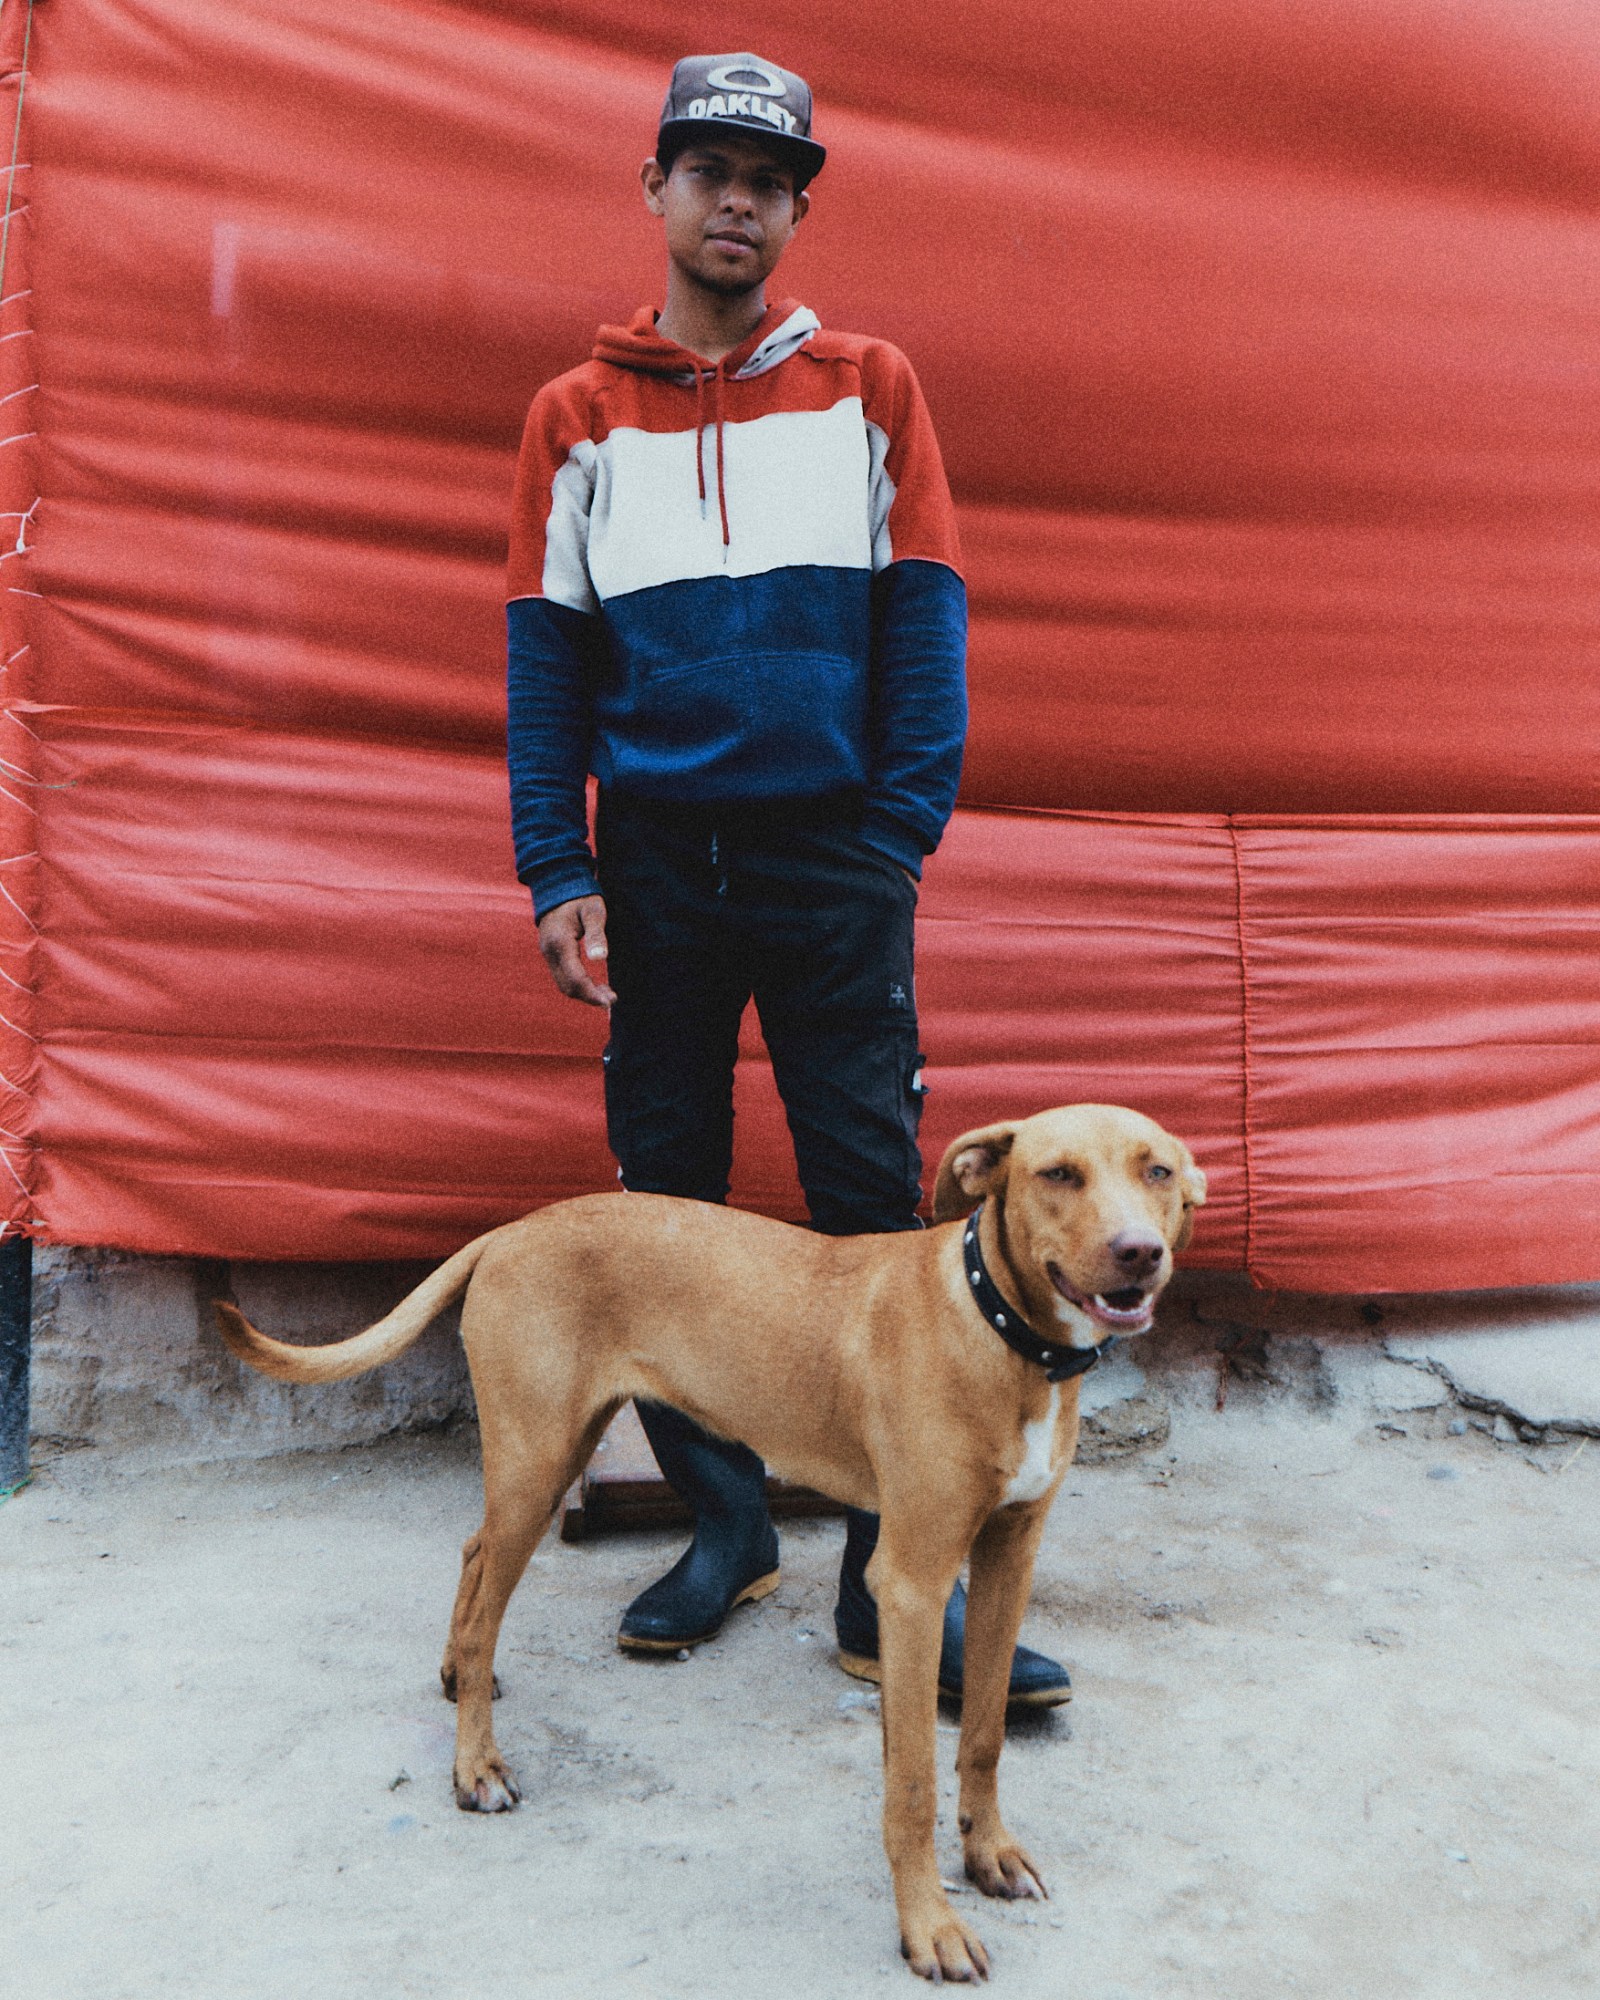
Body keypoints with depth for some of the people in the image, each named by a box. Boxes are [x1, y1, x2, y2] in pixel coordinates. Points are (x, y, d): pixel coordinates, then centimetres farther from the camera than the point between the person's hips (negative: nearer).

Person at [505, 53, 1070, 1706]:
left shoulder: (869, 391, 9)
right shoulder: (577, 416, 11)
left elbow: (924, 615, 4)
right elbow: (545, 653, 7)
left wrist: (902, 828, -7)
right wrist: (556, 872, -3)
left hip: (832, 857, -1)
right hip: (655, 866, 2)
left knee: (871, 1204, -4)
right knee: (668, 1199, 6)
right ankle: (722, 1524, 21)